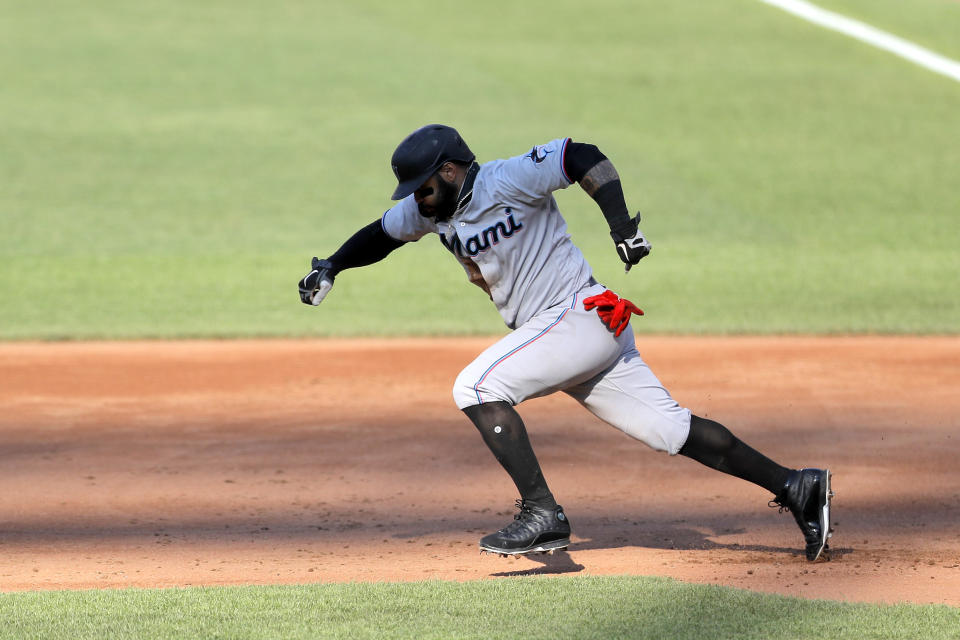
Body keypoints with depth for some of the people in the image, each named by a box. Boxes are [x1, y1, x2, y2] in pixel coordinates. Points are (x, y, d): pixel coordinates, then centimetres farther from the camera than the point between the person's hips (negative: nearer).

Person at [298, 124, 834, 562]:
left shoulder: (505, 181, -14)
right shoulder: (435, 208, 11)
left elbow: (584, 157, -20)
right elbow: (383, 234, 25)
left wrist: (622, 225, -29)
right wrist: (330, 269, 12)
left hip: (583, 316, -9)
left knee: (476, 387, -17)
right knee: (670, 429, 3)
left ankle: (544, 516, -18)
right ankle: (795, 487, 4)